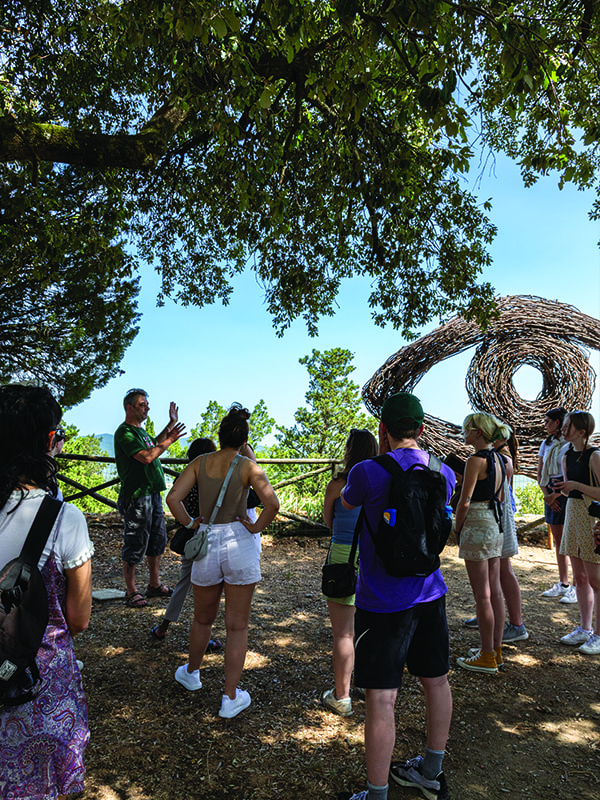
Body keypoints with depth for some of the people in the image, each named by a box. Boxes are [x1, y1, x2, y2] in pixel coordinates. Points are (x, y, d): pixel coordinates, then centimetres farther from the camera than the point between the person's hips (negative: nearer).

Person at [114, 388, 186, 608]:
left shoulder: (140, 430, 16)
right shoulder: (124, 432, -14)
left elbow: (153, 445, 35)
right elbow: (146, 456, -24)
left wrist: (171, 424, 31)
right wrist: (170, 440, -16)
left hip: (153, 493, 10)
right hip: (136, 497, -10)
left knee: (157, 540, 16)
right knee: (135, 545, 0)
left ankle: (154, 585, 28)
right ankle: (131, 591, 13)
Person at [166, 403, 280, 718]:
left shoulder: (200, 462, 0)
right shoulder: (248, 466, -9)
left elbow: (172, 498, -7)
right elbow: (272, 504, -20)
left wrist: (189, 523, 6)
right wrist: (256, 527, -6)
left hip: (206, 546, 3)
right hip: (239, 545, -3)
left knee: (203, 619, 25)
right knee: (237, 626, 11)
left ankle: (191, 673, 48)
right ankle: (230, 698, 20)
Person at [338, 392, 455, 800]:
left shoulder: (369, 473, -18)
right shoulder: (444, 474, -1)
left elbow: (344, 504, 4)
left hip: (383, 603, -7)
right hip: (430, 594, 7)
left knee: (381, 699, 3)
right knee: (436, 680, 21)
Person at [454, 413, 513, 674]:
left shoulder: (476, 460, -16)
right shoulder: (498, 459, 9)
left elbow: (464, 502, -15)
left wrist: (457, 530, -3)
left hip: (477, 525, -9)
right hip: (496, 524, 9)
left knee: (482, 595, 0)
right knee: (494, 591, 14)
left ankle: (487, 657, 10)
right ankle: (496, 650, 24)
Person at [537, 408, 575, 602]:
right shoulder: (546, 444, 12)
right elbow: (539, 473, 12)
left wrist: (556, 494, -14)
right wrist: (546, 494, -2)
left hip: (567, 493, -7)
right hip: (551, 495, 7)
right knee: (558, 541, 11)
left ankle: (577, 587, 4)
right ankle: (563, 585, 20)